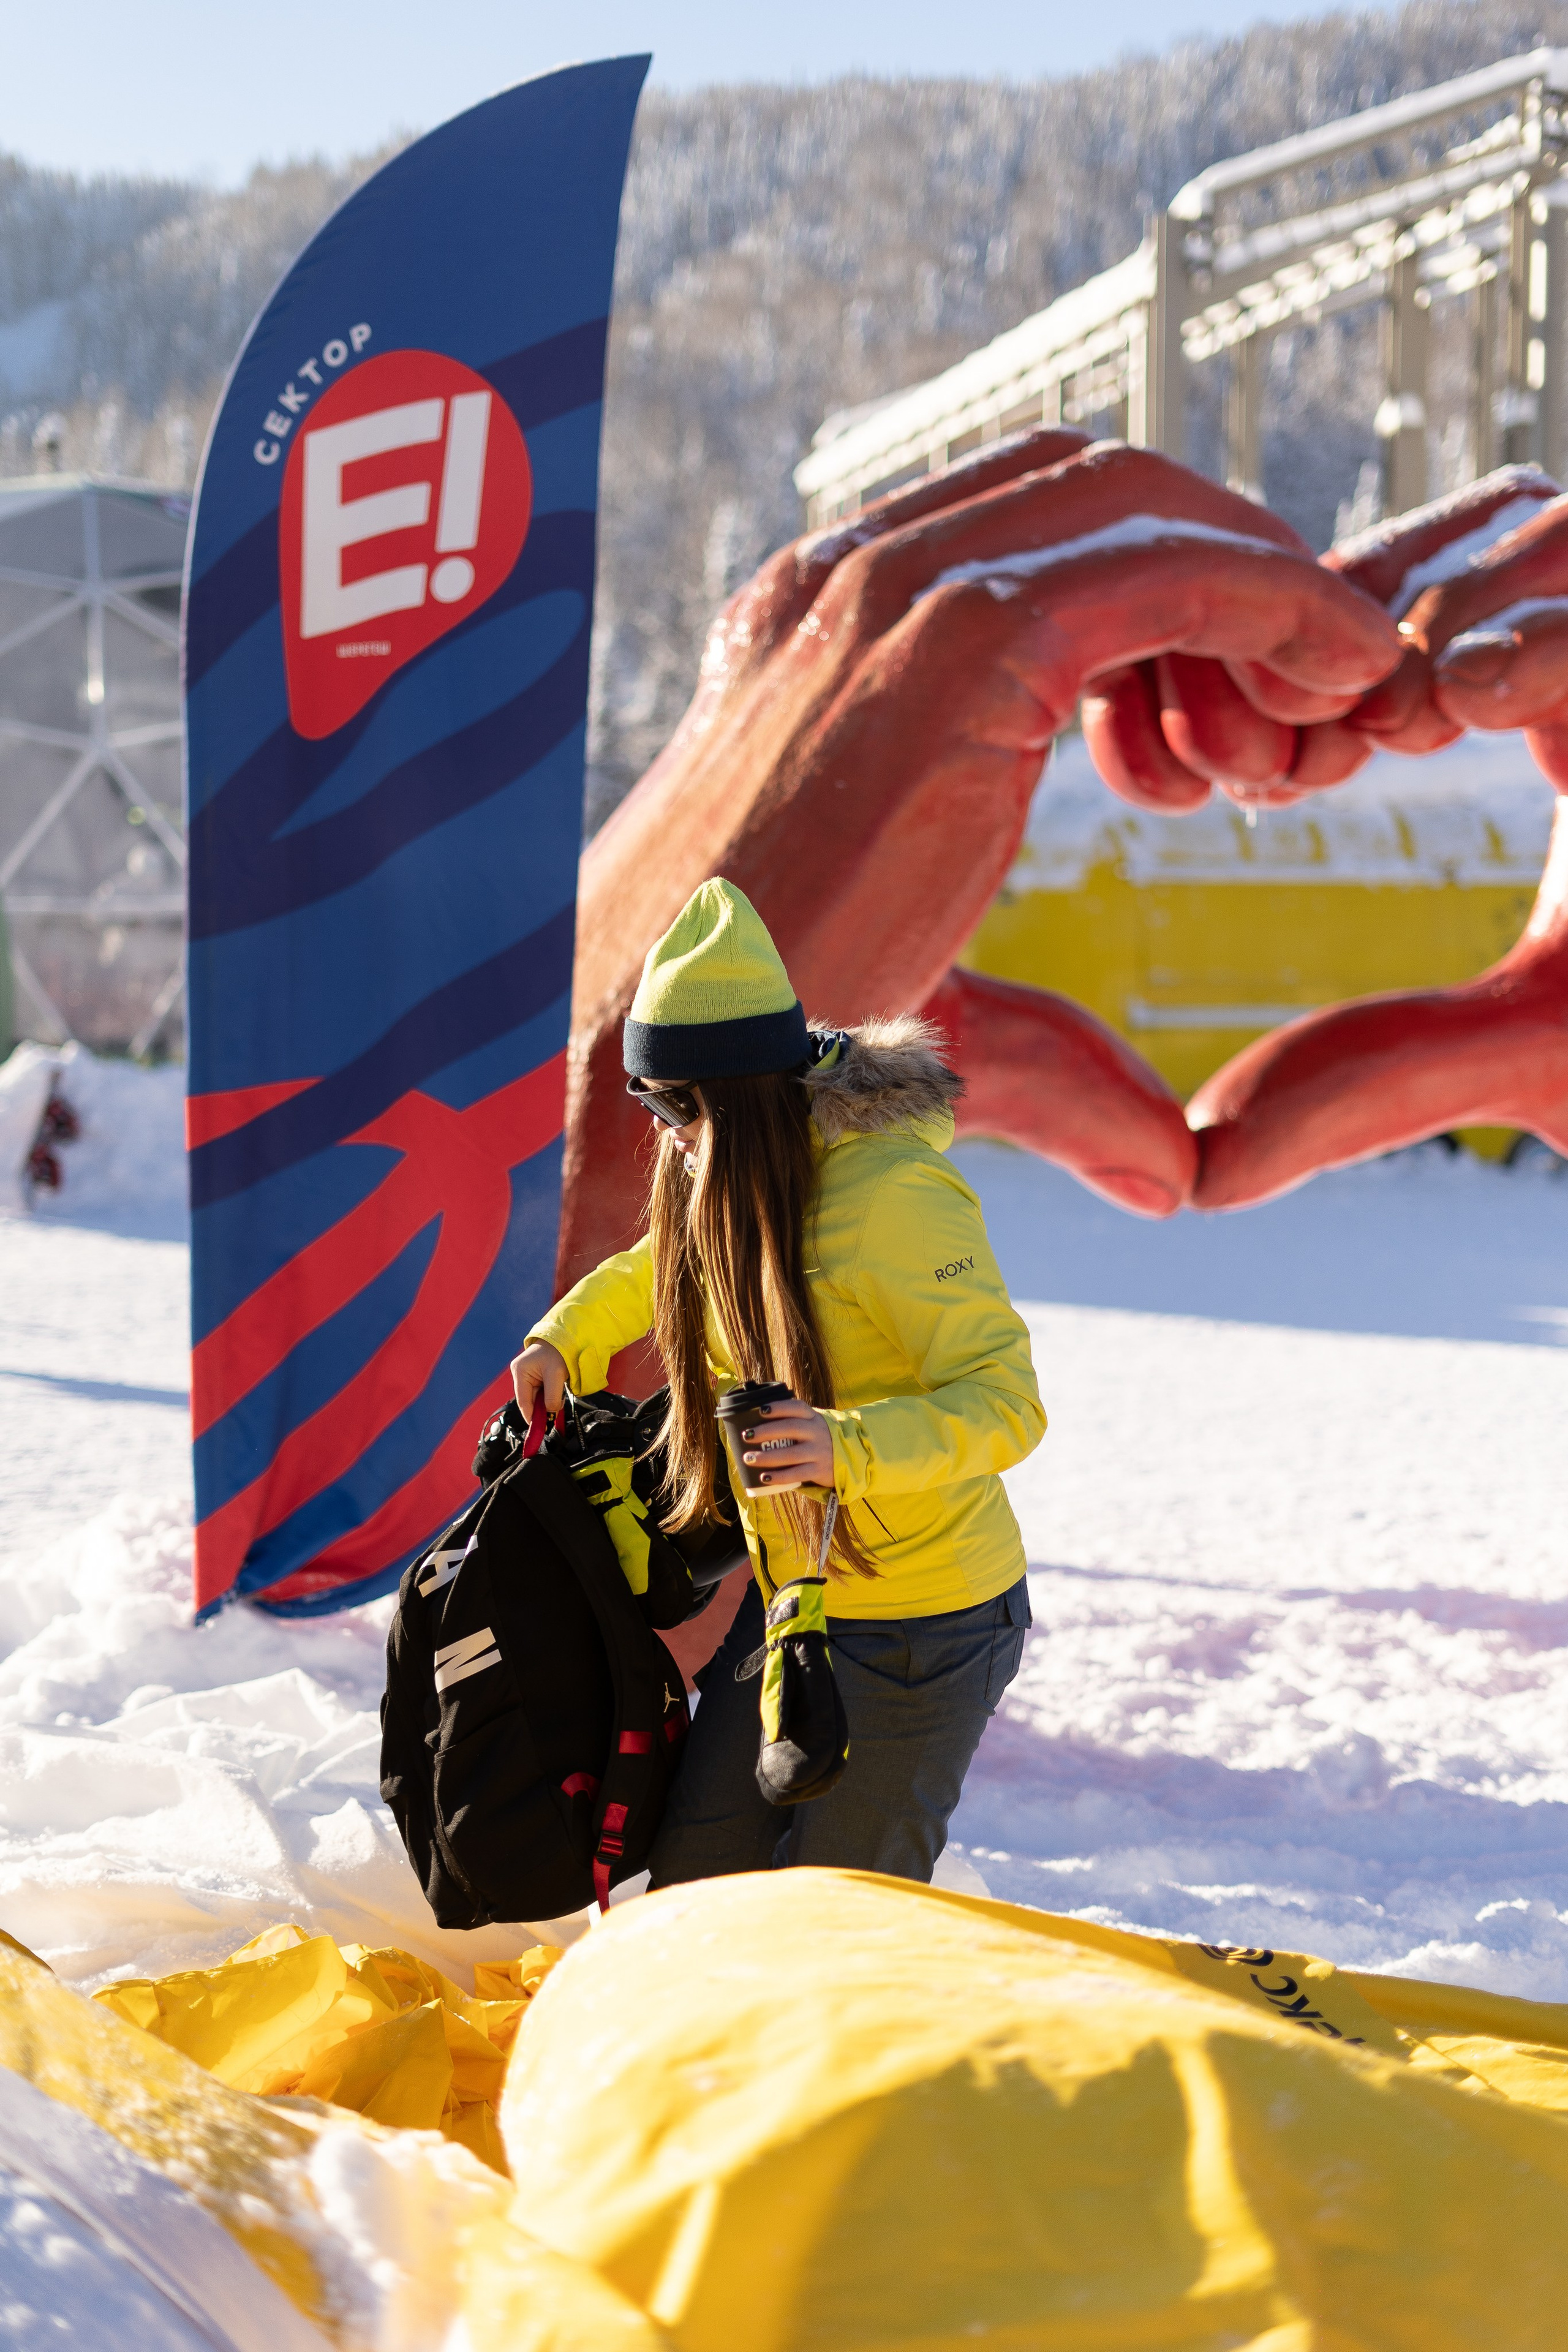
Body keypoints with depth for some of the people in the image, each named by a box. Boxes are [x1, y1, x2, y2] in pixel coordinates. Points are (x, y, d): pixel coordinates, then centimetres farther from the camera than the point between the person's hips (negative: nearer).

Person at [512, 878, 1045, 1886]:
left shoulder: (895, 1196, -25)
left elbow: (1006, 1402, -29)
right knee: (696, 1880, 14)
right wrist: (565, 1341, 15)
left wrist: (850, 1448, -44)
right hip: (787, 1599, 8)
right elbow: (663, 1267, 27)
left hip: (922, 1623, -8)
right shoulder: (728, 1179, 2)